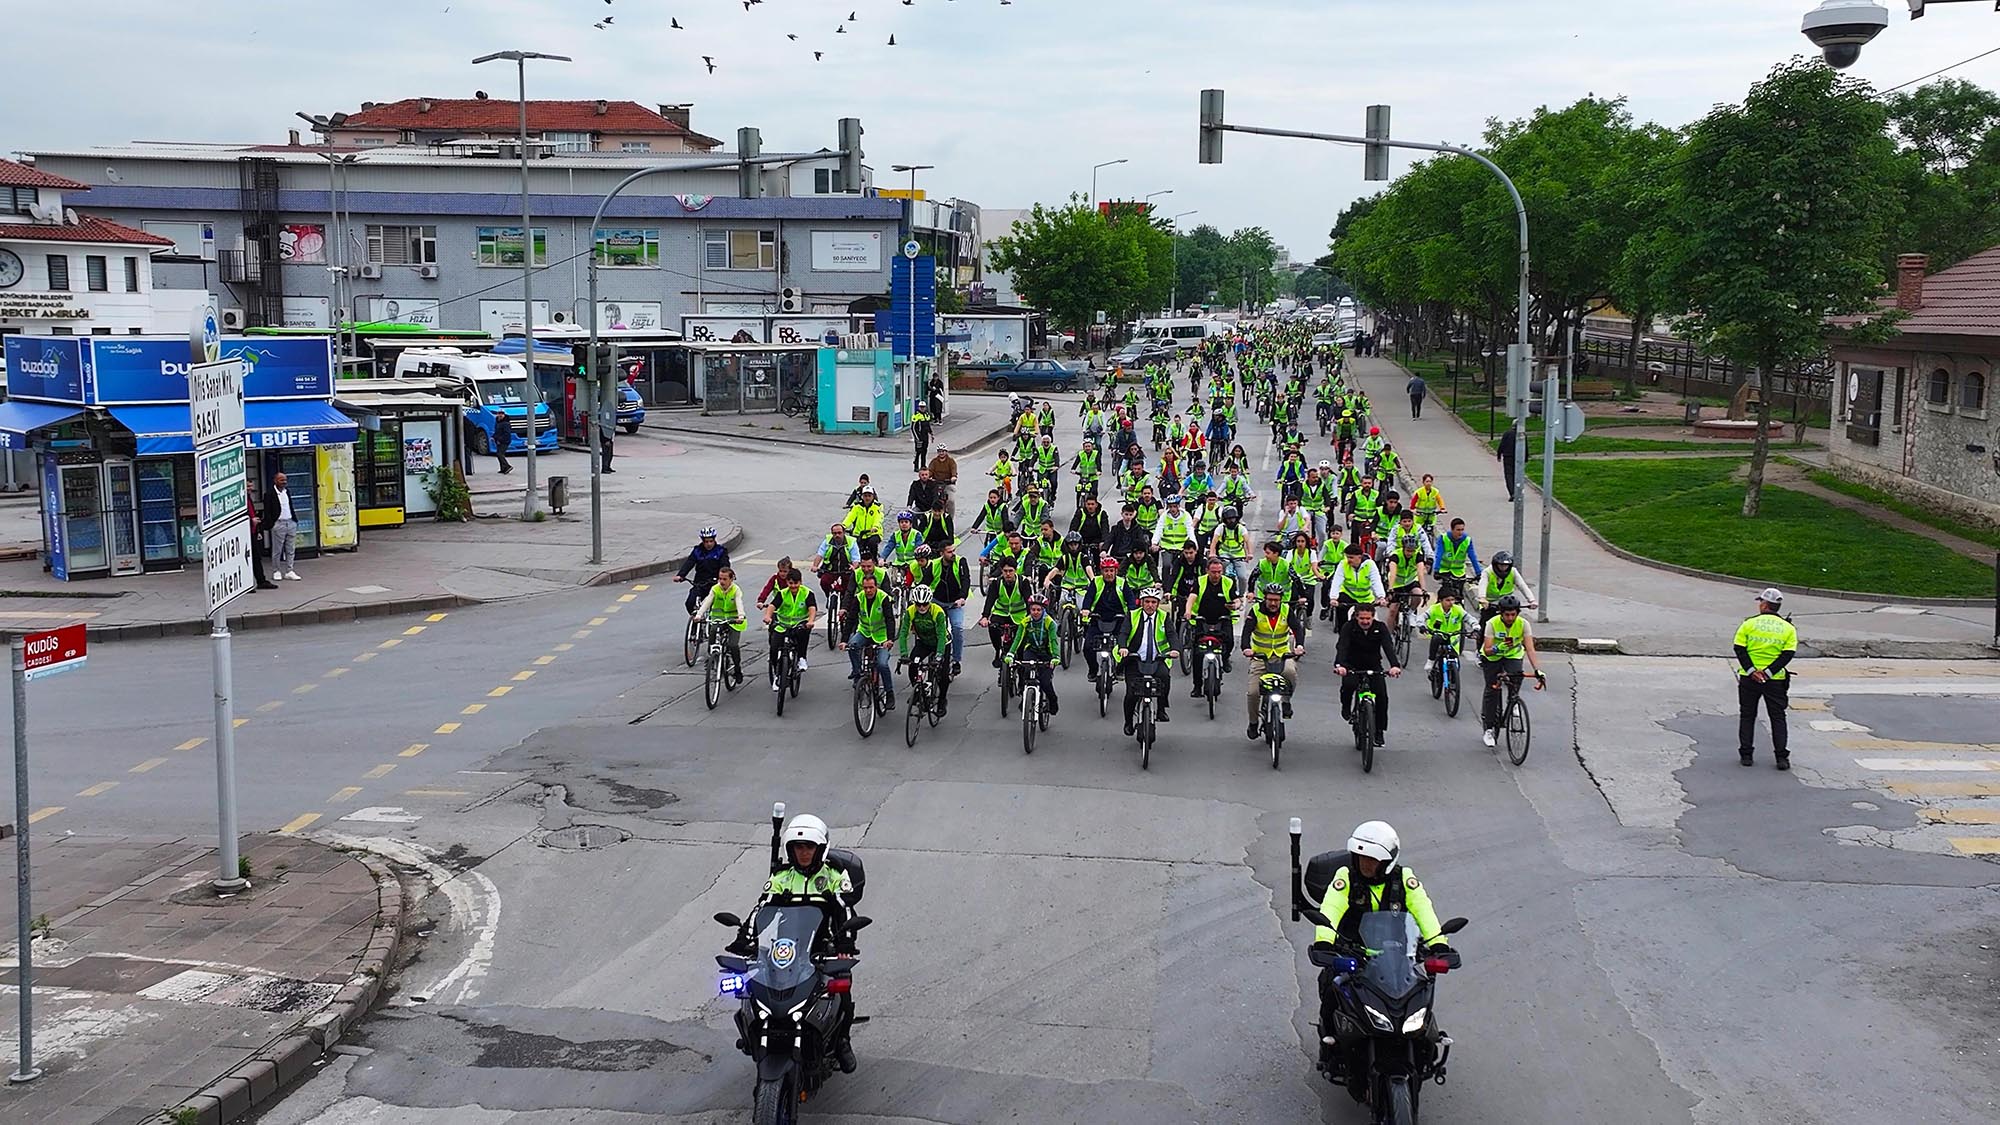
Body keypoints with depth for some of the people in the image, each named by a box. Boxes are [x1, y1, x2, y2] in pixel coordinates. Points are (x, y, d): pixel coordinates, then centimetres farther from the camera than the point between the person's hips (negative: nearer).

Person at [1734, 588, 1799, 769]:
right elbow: (1788, 654, -8)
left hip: (1749, 679, -1)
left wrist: (1751, 671, -14)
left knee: (1747, 715, 12)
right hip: (1775, 680, 1)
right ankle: (1781, 756, 2)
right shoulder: (1788, 629, 1)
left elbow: (1740, 649, -9)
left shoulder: (1749, 624, -3)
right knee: (1778, 717, 9)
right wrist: (1768, 673, -12)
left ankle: (1746, 754, 11)